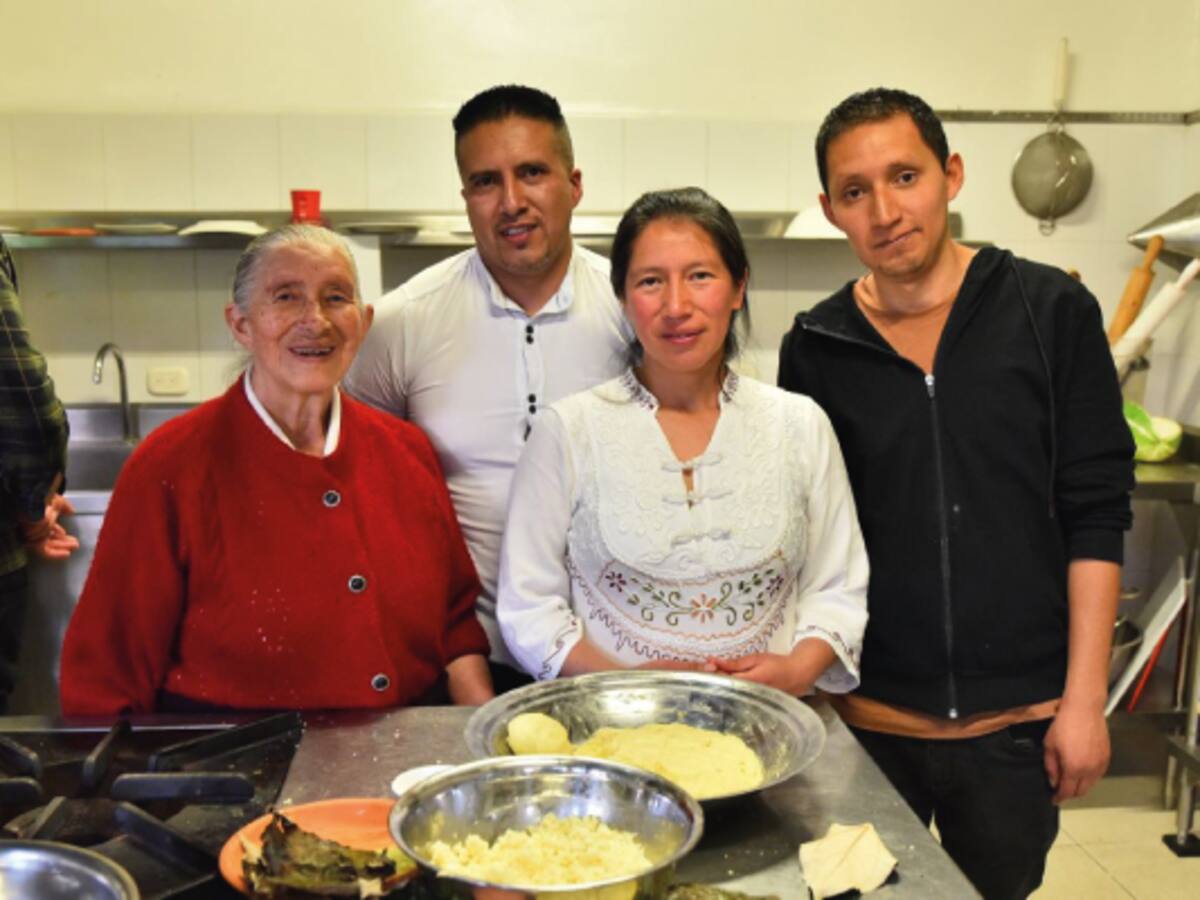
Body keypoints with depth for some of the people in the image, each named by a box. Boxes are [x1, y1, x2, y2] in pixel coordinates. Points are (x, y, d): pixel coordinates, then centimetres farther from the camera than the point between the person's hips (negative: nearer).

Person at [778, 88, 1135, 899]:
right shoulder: (814, 350, -2)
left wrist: (1084, 698, -6)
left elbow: (1096, 513, -5)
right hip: (868, 717, 1)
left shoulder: (1052, 312, -5)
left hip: (1018, 719, 0)